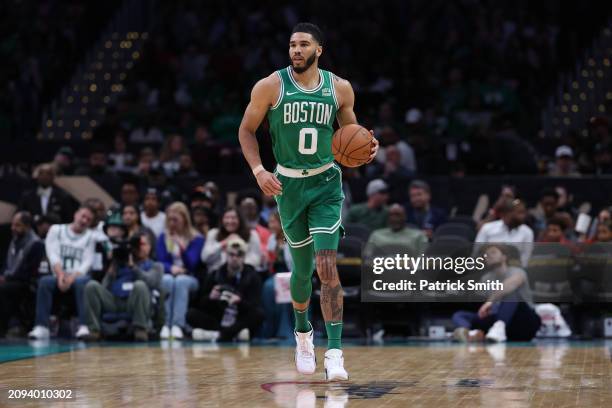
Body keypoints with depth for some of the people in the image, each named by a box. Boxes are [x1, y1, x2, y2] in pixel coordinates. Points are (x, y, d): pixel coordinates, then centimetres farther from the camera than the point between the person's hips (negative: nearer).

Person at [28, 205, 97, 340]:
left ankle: (84, 327, -45)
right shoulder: (56, 230, 10)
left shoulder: (90, 236, 9)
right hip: (59, 276, 1)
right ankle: (41, 327, -38)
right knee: (44, 282, -32)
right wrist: (61, 275, -20)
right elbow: (53, 254, -3)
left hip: (79, 276, -1)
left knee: (81, 282, -36)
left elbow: (87, 262, -2)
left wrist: (72, 278, -20)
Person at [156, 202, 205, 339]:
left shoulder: (197, 239, 1)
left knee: (181, 281, -37)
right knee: (168, 280, -35)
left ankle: (178, 325, -46)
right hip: (168, 276, 1)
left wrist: (183, 249, -29)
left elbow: (192, 265, -9)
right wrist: (171, 268, -23)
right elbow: (160, 262, 1)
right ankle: (166, 324, -42)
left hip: (189, 279, -1)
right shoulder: (163, 237, 9)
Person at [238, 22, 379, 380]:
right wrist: (258, 169, -13)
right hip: (288, 185, 0)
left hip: (326, 183, 0)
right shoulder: (270, 86, -7)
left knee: (327, 264, -15)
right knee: (303, 268, 11)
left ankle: (335, 352, -16)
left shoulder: (339, 88, -2)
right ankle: (303, 332, 40)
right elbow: (247, 130, 1)